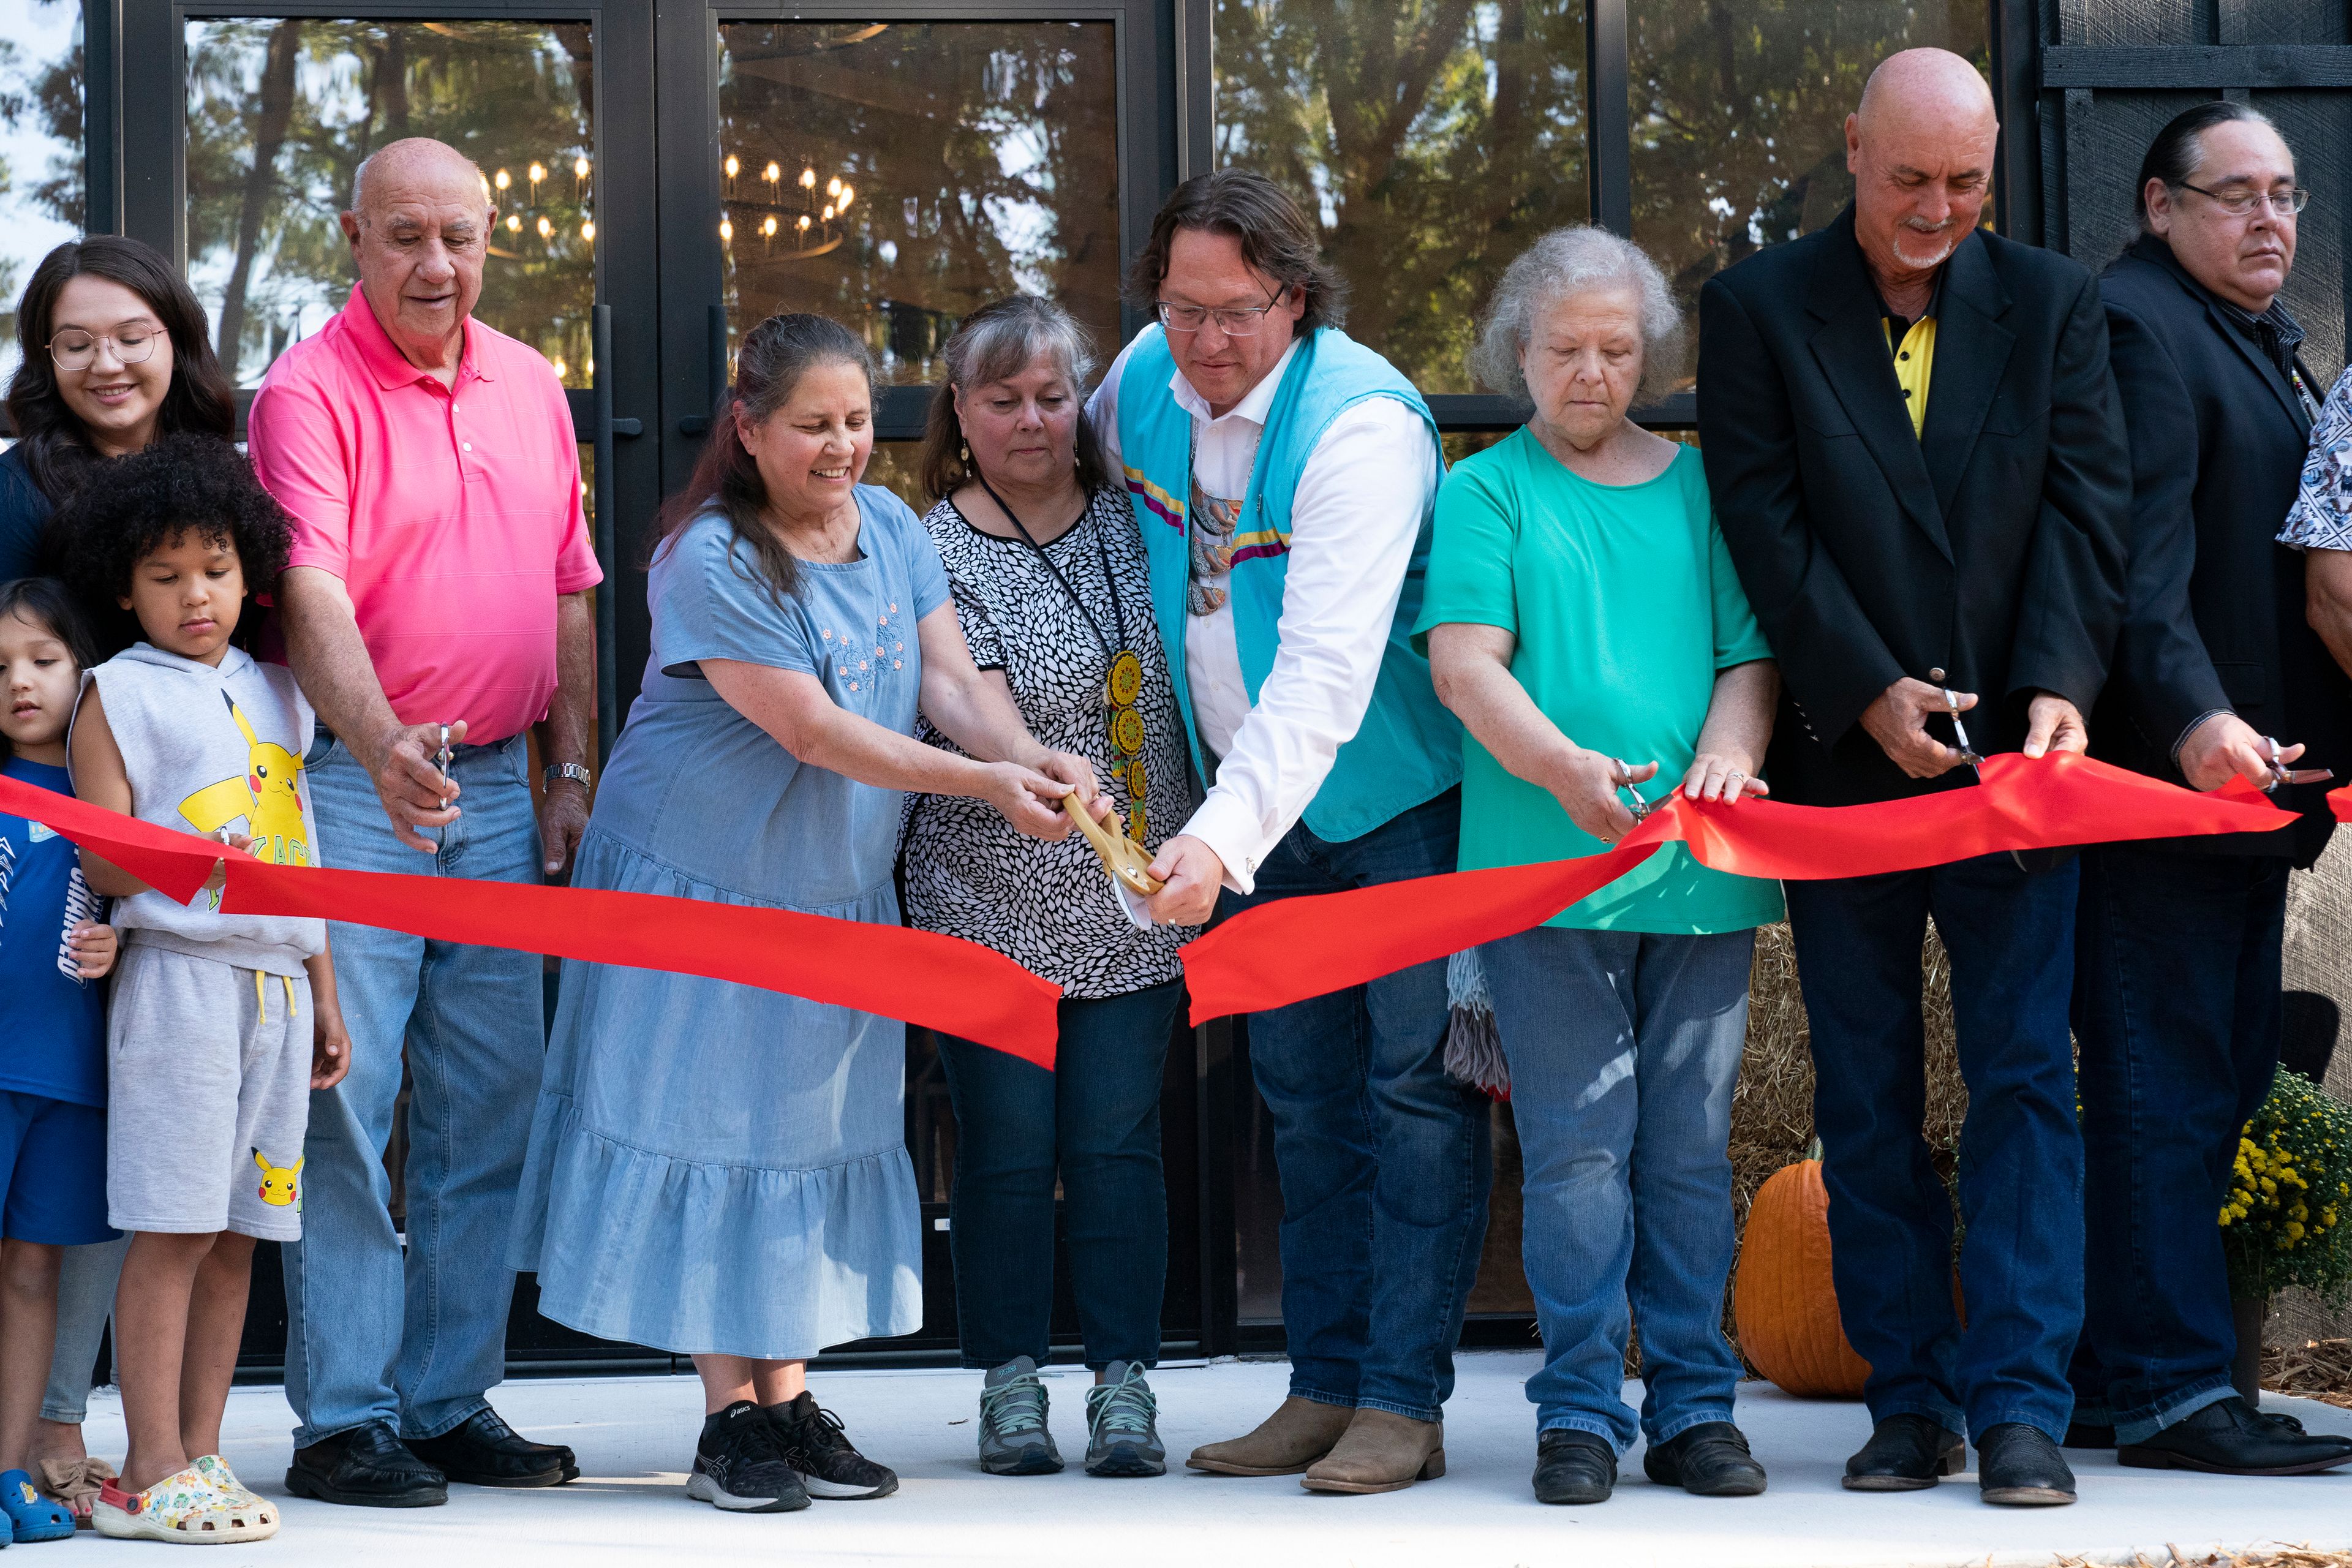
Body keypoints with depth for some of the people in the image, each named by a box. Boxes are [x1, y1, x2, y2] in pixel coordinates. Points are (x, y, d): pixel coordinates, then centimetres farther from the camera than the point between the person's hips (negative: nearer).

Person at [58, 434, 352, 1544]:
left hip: (277, 983, 6)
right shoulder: (118, 694, 0)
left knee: (238, 1232, 5)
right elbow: (102, 862, -6)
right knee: (171, 1230, -7)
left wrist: (324, 996, 20)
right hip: (180, 979, -6)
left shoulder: (274, 692, 18)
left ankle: (198, 1458, 11)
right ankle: (150, 1477, -5)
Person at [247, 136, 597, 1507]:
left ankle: (454, 1401, 16)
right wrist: (380, 749, -36)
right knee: (347, 1103, -5)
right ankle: (343, 1419, 1)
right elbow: (311, 594, -21)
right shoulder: (311, 391, -8)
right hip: (352, 784, -6)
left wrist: (573, 776, 13)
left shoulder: (532, 386, 12)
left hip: (498, 787, 6)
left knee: (493, 1105, 8)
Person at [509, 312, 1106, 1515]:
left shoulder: (888, 526, 3)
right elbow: (814, 732, -23)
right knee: (716, 1130, -3)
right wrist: (985, 783, -28)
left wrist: (1030, 756, -25)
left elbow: (949, 673, -4)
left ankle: (788, 1396, 13)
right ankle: (732, 1416, 3)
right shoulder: (711, 560, -20)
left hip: (835, 894, 7)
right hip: (699, 884, -7)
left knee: (812, 1124, 7)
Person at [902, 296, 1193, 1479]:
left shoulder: (1131, 520, 7)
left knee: (1119, 1141, 4)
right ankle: (1011, 1383, 13)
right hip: (994, 907, -3)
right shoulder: (935, 551, -6)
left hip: (1133, 903, 3)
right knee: (1008, 1148, 2)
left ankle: (1123, 1383, 10)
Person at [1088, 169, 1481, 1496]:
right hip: (1266, 802, 7)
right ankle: (1326, 1386, 16)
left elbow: (1326, 671, -34)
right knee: (1304, 1087, 10)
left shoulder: (1362, 424, -25)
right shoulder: (1142, 386, -4)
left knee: (1412, 1081, -6)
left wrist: (1222, 835, -44)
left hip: (1396, 790, -7)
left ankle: (1404, 1400, -3)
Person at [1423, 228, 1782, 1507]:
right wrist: (1560, 764, -22)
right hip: (1548, 866, -2)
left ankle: (1694, 1408, 11)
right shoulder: (1483, 490, 7)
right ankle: (1581, 1412, 4)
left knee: (1691, 1146, 4)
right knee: (1579, 1145, -4)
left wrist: (1727, 752, -11)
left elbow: (1751, 648, 11)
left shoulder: (1701, 485, 14)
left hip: (1700, 871, 2)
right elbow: (1463, 658, -5)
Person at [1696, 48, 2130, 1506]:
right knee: (1866, 1097, 5)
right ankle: (1913, 1399, 13)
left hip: (2011, 752, 0)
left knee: (2026, 1077, -4)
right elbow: (1767, 525, -6)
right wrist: (1868, 691, -15)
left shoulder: (2054, 303, 6)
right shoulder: (1757, 310, 1)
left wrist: (2060, 684, -15)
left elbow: (2088, 504, 0)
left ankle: (2020, 1403, -2)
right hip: (1845, 757, 0)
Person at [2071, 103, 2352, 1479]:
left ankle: (2118, 1381, 16)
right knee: (2167, 1091, -7)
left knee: (2217, 1089, 10)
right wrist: (2194, 717, -32)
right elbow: (2139, 550, -21)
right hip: (2164, 782, -10)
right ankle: (2170, 1391, -4)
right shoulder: (2135, 326, -10)